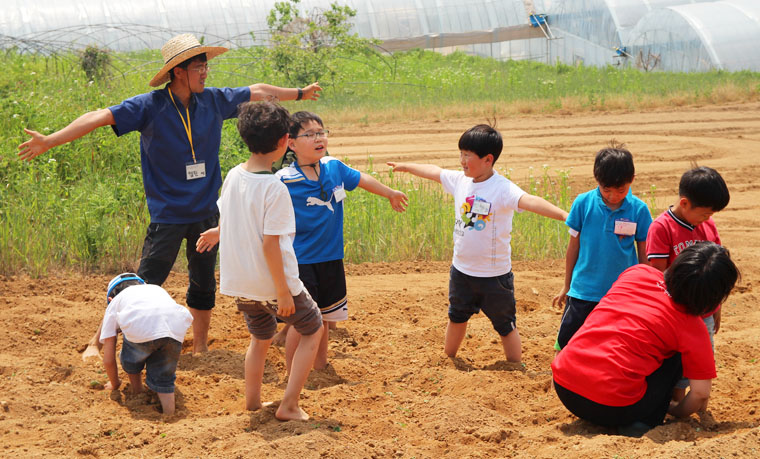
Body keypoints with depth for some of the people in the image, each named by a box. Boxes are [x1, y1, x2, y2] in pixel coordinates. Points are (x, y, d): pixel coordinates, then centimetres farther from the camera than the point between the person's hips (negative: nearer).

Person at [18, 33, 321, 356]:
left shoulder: (214, 101, 1)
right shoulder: (149, 107, -13)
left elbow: (257, 92, 17)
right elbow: (99, 118, -20)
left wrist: (300, 94, 30)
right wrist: (49, 141, -29)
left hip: (206, 212, 5)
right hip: (168, 216, -5)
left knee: (204, 284, 13)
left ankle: (200, 347, 29)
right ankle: (99, 341, 7)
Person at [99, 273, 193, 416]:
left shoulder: (115, 303, 35)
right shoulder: (157, 289, 45)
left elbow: (108, 360, 32)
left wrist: (115, 384, 52)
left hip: (139, 328, -3)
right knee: (162, 376, 23)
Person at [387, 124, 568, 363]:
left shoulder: (502, 189, -23)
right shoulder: (460, 181, -2)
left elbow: (530, 201, -40)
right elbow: (434, 171, 16)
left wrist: (563, 214, -56)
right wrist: (405, 166, 32)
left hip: (494, 274, -7)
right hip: (461, 269, 7)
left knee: (505, 325, 6)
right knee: (457, 317, 25)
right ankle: (448, 359, 44)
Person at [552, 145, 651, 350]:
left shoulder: (639, 210, -5)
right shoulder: (583, 203, -5)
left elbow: (644, 254, 4)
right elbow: (574, 246, 5)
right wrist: (566, 286, 11)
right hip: (583, 291, 0)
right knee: (566, 345, 5)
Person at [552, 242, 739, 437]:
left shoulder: (637, 272, 8)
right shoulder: (693, 328, -3)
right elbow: (700, 394, 3)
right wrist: (676, 411, 23)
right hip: (612, 410, -5)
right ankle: (642, 424, 7)